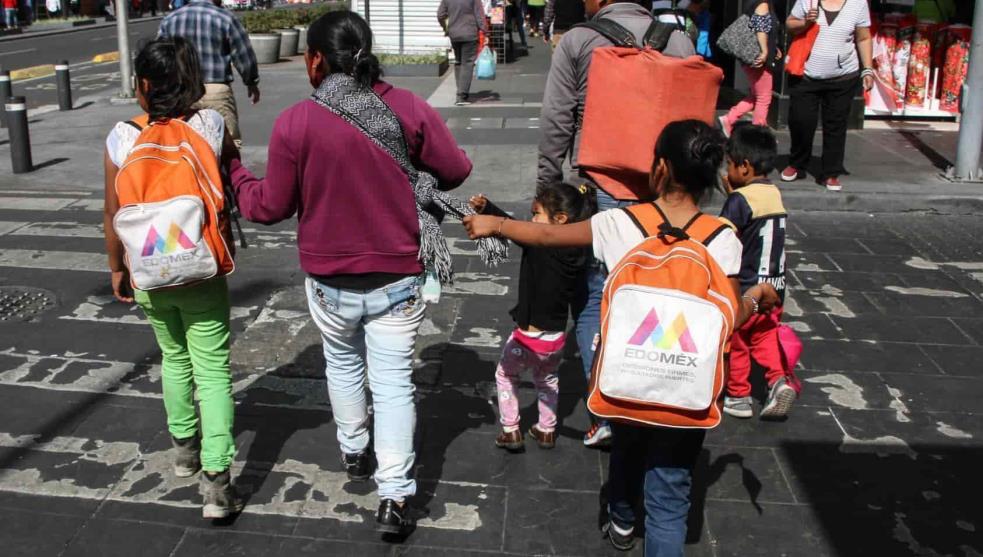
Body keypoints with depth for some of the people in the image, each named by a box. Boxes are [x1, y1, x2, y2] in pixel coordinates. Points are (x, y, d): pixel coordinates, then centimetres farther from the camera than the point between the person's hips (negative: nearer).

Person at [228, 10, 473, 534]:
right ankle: (394, 496, 5)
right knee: (393, 381, 7)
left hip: (330, 281, 0)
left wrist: (234, 174, 15)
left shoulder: (294, 123, -12)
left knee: (343, 364, 26)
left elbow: (271, 207, -4)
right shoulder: (409, 108, -9)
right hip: (398, 279, 0)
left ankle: (353, 451, 44)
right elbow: (456, 170, 0)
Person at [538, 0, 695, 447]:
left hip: (599, 188, -2)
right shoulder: (678, 42, 4)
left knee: (592, 298, 9)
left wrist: (548, 189, 7)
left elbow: (555, 123, -2)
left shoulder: (577, 42, -3)